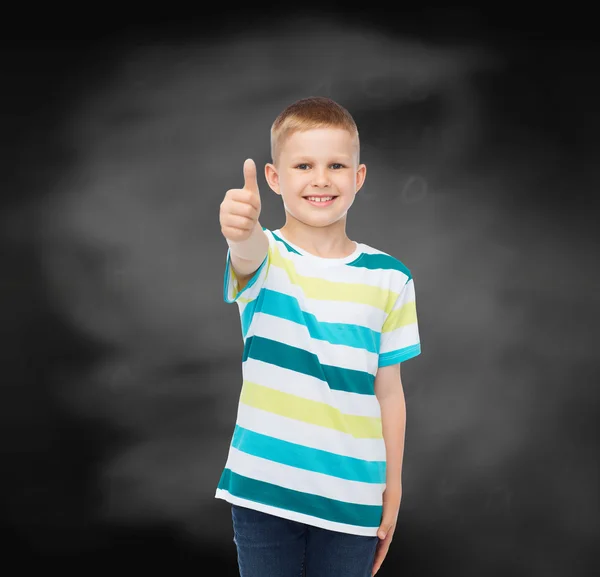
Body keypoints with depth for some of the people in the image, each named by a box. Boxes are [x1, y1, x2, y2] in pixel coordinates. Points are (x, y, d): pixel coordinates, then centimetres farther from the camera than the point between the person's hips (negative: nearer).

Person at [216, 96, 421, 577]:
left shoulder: (388, 279, 0)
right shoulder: (264, 257, -4)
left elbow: (388, 392, 4)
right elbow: (249, 255, -31)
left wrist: (393, 487, 6)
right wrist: (241, 228, -54)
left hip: (352, 498, 1)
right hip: (263, 489, -1)